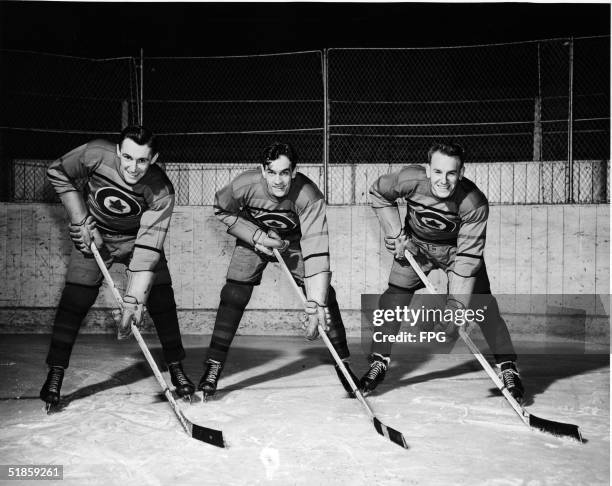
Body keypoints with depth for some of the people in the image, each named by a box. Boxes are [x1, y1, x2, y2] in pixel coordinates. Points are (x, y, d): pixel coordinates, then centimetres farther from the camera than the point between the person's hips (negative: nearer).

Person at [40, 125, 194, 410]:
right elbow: (57, 173, -8)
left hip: (138, 237, 0)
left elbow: (147, 249, -34)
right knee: (74, 301, -7)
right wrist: (80, 219, -14)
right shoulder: (96, 155, -28)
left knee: (161, 302, -8)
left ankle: (177, 370, 9)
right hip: (93, 233, 1)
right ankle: (55, 375, 6)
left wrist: (133, 300, -40)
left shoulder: (161, 191, -31)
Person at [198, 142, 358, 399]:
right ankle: (213, 366, 0)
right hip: (253, 238, 1)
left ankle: (343, 365, 4)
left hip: (294, 241, -1)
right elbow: (223, 211, -9)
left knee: (324, 295, -12)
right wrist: (255, 236, -23)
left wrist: (316, 303, -47)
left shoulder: (309, 196, -36)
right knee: (233, 296, -12)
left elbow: (315, 250, -40)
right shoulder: (244, 185, -31)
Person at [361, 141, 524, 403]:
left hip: (457, 247, -1)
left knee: (483, 306, -12)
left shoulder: (474, 203, -34)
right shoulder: (409, 179, -30)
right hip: (415, 245, 2)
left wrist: (455, 307, -36)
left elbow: (467, 256, -31)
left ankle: (507, 367, 4)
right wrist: (396, 236, -12)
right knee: (392, 299, -5)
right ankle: (378, 362, 11)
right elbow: (379, 193, -8)